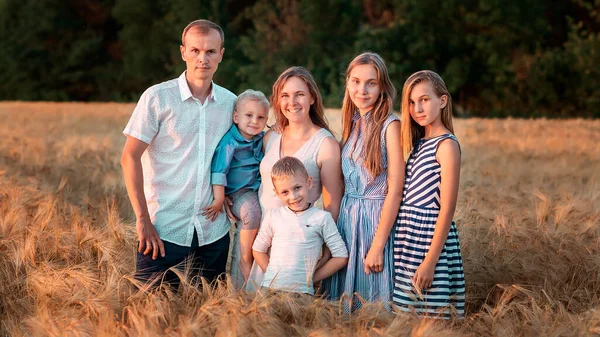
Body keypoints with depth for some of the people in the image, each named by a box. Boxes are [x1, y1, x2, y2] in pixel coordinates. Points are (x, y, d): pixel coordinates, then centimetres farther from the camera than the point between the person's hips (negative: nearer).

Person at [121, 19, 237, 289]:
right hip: (165, 231, -4)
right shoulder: (157, 98, -6)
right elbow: (130, 158, -7)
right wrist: (143, 219, -13)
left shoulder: (231, 102, 7)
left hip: (214, 233, 4)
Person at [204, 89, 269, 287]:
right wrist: (219, 200, -19)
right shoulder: (229, 142, -15)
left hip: (258, 189, 7)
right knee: (252, 213, -31)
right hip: (238, 192, -7)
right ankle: (245, 262, -16)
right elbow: (219, 171, -17)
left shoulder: (260, 138, 6)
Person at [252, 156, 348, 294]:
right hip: (269, 288, 1)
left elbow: (341, 257, 2)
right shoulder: (273, 215, 9)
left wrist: (311, 278, 1)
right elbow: (258, 249, 17)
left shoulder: (322, 218, 2)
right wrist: (271, 275, 5)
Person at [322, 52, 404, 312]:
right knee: (345, 300, 12)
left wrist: (378, 245, -17)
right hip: (347, 218, 6)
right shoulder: (352, 124, 8)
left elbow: (395, 191, -15)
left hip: (377, 219, -6)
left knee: (374, 302, 3)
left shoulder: (389, 125, -12)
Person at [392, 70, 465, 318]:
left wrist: (430, 261, -19)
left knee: (431, 317, -1)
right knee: (407, 312, 12)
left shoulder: (446, 145, -11)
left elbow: (447, 208, -15)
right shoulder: (417, 143, 13)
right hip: (408, 239, 8)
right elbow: (407, 200, 12)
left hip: (432, 239, -8)